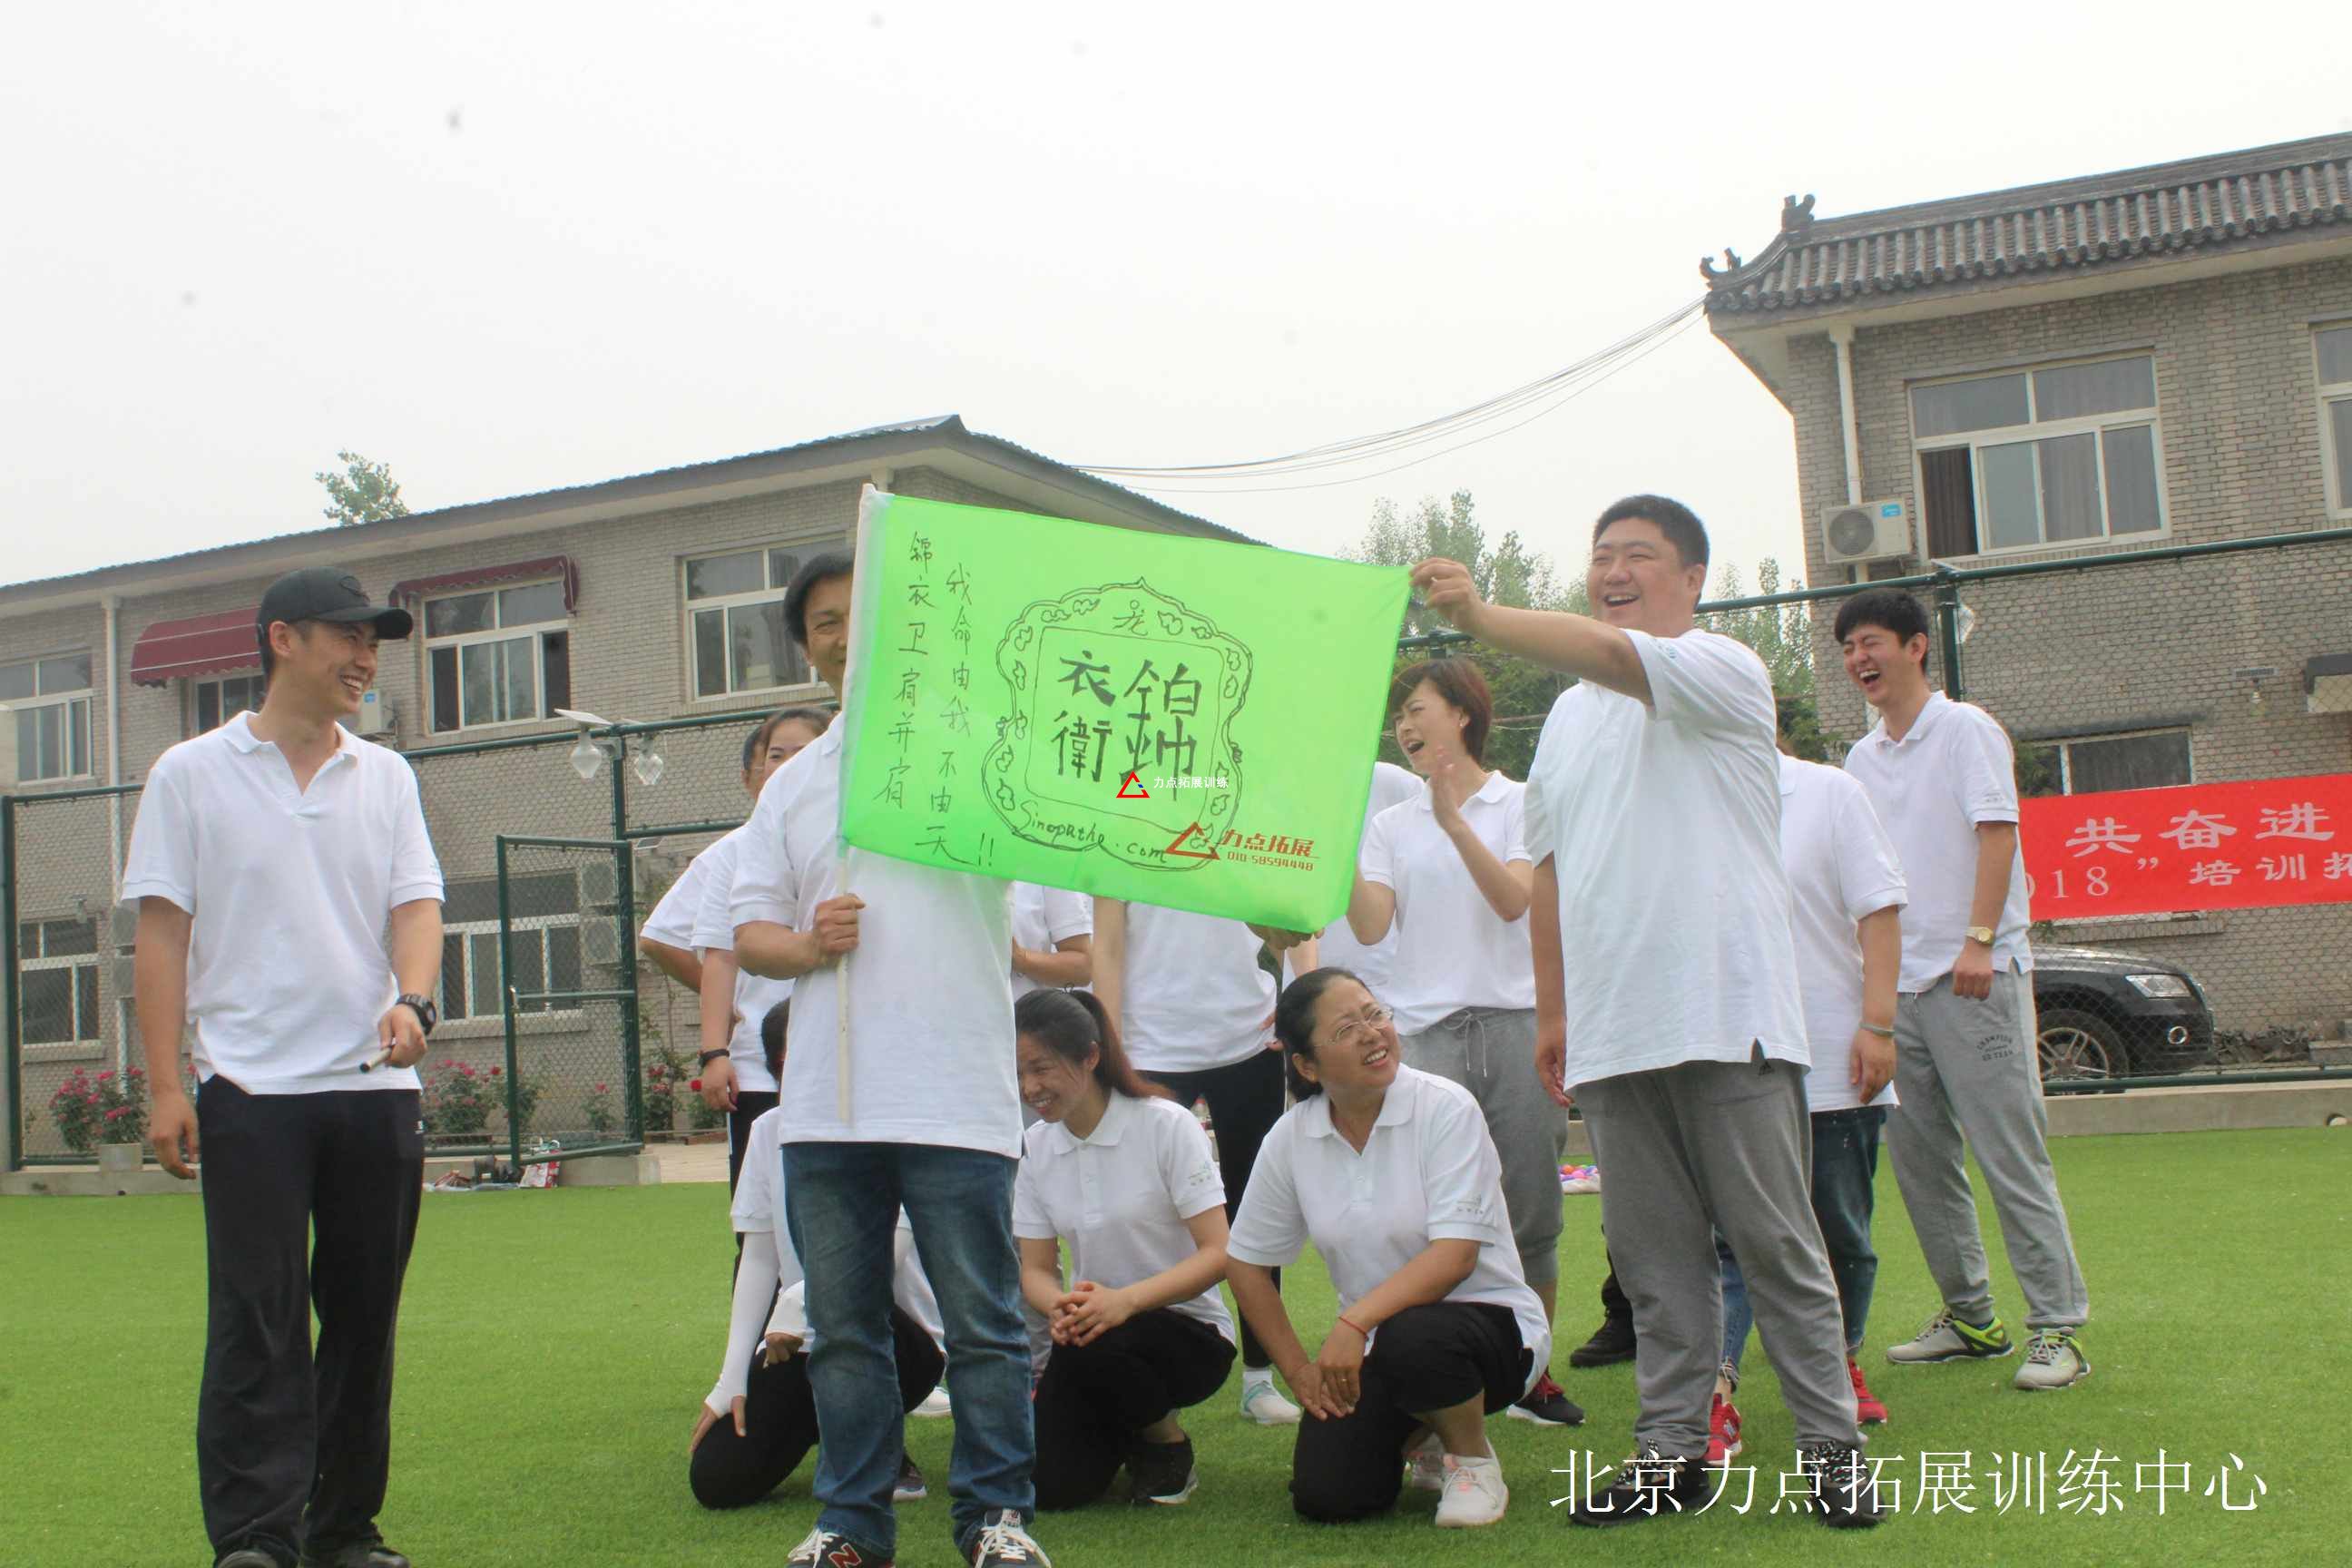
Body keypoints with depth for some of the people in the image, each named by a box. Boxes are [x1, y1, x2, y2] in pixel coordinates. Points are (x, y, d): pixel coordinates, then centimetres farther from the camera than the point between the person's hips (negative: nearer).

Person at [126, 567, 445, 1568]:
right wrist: (166, 1085, -7)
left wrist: (413, 1000, -16)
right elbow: (160, 931, 0)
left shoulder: (387, 776, 13)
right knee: (256, 1321, -6)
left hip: (377, 1083, 4)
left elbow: (416, 900, 5)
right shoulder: (191, 774, 3)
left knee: (364, 1316, 8)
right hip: (250, 1085, -3)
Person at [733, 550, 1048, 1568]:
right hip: (826, 1101, 4)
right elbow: (749, 932, 15)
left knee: (983, 1319, 0)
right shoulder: (793, 785, 18)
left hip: (954, 1093, -4)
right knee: (841, 1323, 10)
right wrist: (807, 944, -6)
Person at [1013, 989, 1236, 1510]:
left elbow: (1218, 1253, -17)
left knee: (1095, 1349, -37)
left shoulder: (1166, 1125, -13)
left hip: (1189, 1330, -4)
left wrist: (1125, 1300, -33)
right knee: (1053, 1484, -18)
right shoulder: (1035, 1146, 2)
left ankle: (1169, 1443, -5)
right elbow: (1035, 1268, 3)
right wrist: (1060, 1306, -23)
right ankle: (1121, 1433, 18)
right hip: (1095, 1326, 4)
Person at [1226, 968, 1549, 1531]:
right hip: (1372, 1343, 4)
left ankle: (1474, 1462, -5)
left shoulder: (1445, 1108, -16)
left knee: (1411, 1337, -37)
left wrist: (1355, 1322, -34)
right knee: (1326, 1496, -15)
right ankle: (1417, 1436, 19)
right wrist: (1298, 1369, 5)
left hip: (1486, 1320, -4)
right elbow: (1245, 1262, 9)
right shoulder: (1291, 1138, -3)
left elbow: (1454, 1256, -24)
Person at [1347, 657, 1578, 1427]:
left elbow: (1513, 900, -10)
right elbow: (1370, 926, 1)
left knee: (1530, 1217, 4)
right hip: (1425, 1036, 1)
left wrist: (1455, 820, -19)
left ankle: (1532, 1370, 18)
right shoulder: (1392, 825, 14)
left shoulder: (1523, 804, 6)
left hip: (1517, 1026, -1)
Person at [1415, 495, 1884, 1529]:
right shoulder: (1568, 713, 20)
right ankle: (1671, 1450, 16)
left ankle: (1832, 1445, 11)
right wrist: (1552, 1009, 16)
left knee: (1776, 1244, 0)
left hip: (1726, 1015, -6)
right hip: (1611, 1032, 6)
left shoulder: (1722, 671, -2)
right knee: (1653, 1255, 9)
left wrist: (1480, 615, -36)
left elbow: (1616, 658, -23)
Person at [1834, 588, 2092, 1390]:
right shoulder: (1861, 758, 17)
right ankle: (1970, 1317, 19)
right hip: (1896, 983, 7)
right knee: (1920, 1159, 8)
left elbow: (1997, 833, -10)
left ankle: (2058, 1324, -2)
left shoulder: (1966, 730, -2)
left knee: (2011, 1156, -7)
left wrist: (1979, 939, -20)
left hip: (1973, 977, -7)